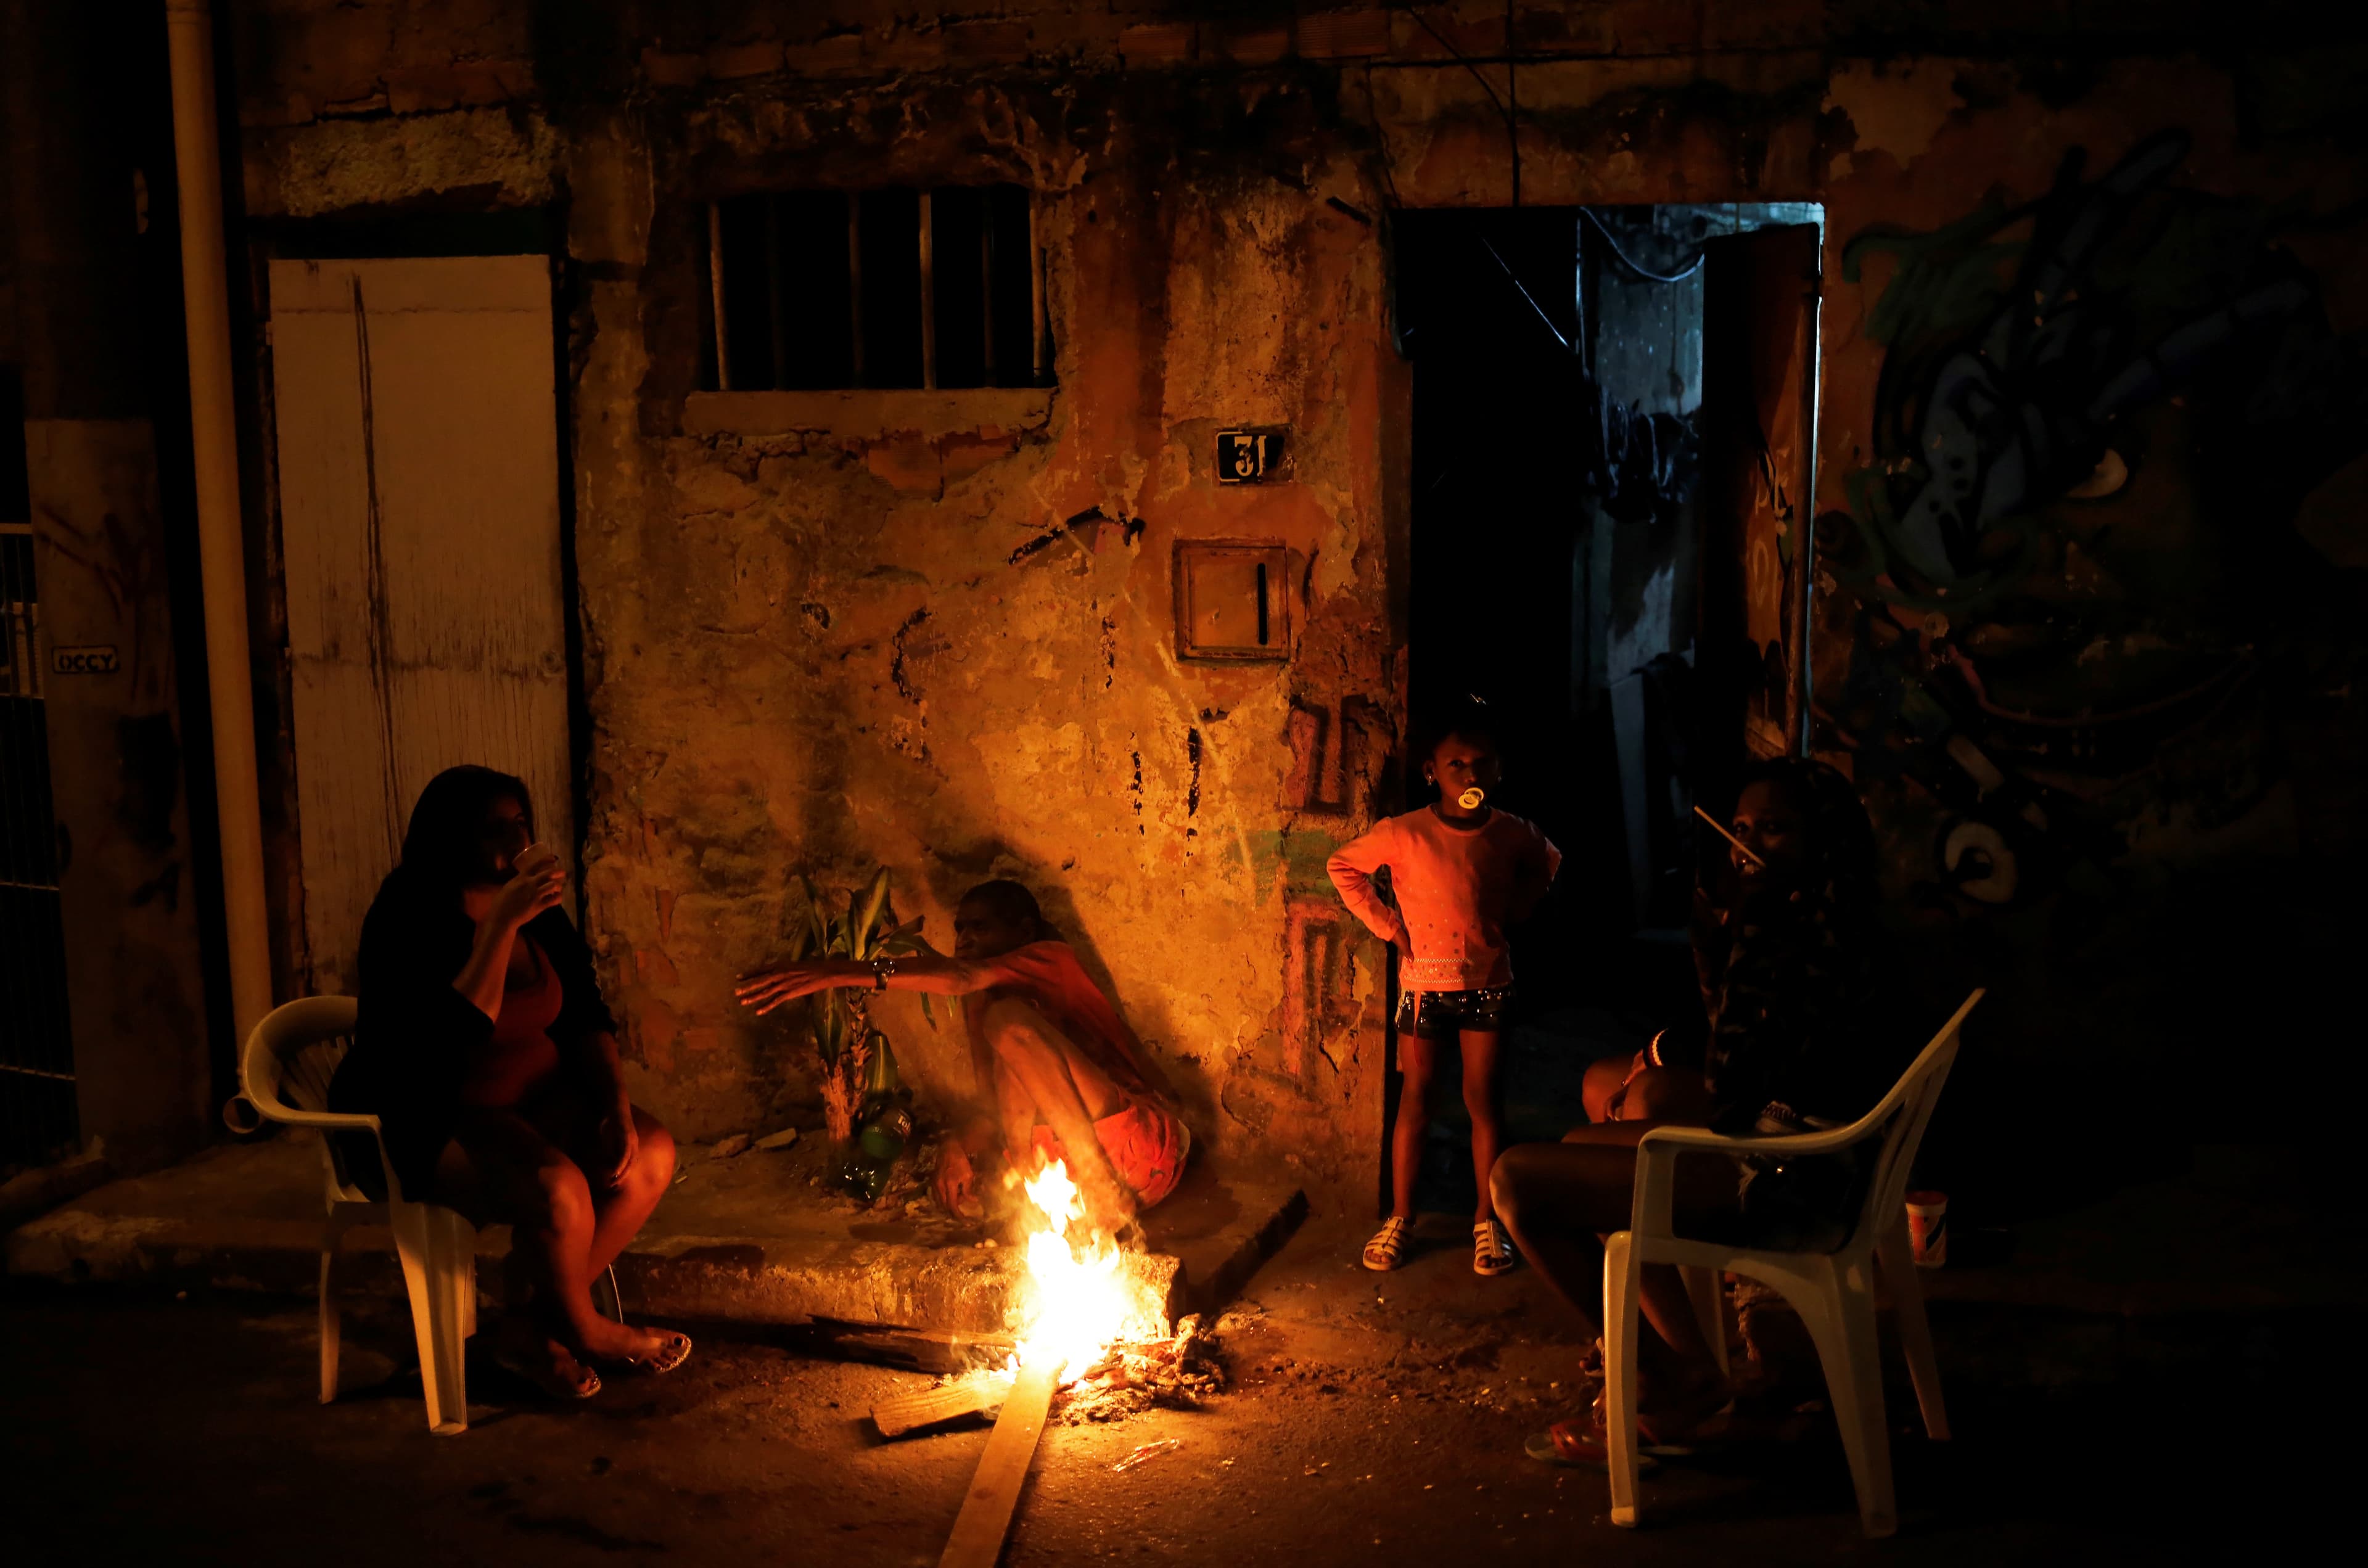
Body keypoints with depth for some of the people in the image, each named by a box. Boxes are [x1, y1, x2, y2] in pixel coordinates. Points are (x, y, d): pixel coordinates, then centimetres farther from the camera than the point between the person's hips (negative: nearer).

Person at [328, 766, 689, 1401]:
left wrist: (616, 1105, -8)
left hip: (531, 1099, 8)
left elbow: (585, 1016, 8)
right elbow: (455, 1040, -31)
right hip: (425, 1121, -8)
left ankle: (529, 1326, -2)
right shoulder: (407, 921, -18)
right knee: (556, 1189, -32)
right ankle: (585, 1331, -2)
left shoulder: (539, 910, 3)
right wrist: (501, 925, -34)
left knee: (650, 1152, -13)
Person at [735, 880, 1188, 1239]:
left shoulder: (1054, 960, -3)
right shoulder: (983, 1005, 20)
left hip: (1146, 1147, -6)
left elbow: (959, 977, -22)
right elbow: (1003, 1107, 13)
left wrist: (846, 972, -30)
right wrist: (958, 1144, -9)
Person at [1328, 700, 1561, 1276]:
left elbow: (1548, 864, 17)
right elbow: (1344, 867, -2)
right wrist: (1388, 924, -6)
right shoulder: (1404, 835, -13)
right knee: (1415, 1098, 6)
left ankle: (1487, 1220, 16)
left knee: (1484, 1098, 5)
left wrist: (1512, 913, 4)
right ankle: (1399, 1217, 17)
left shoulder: (1512, 834, -5)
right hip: (1424, 984, -1)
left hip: (1487, 984, 1)